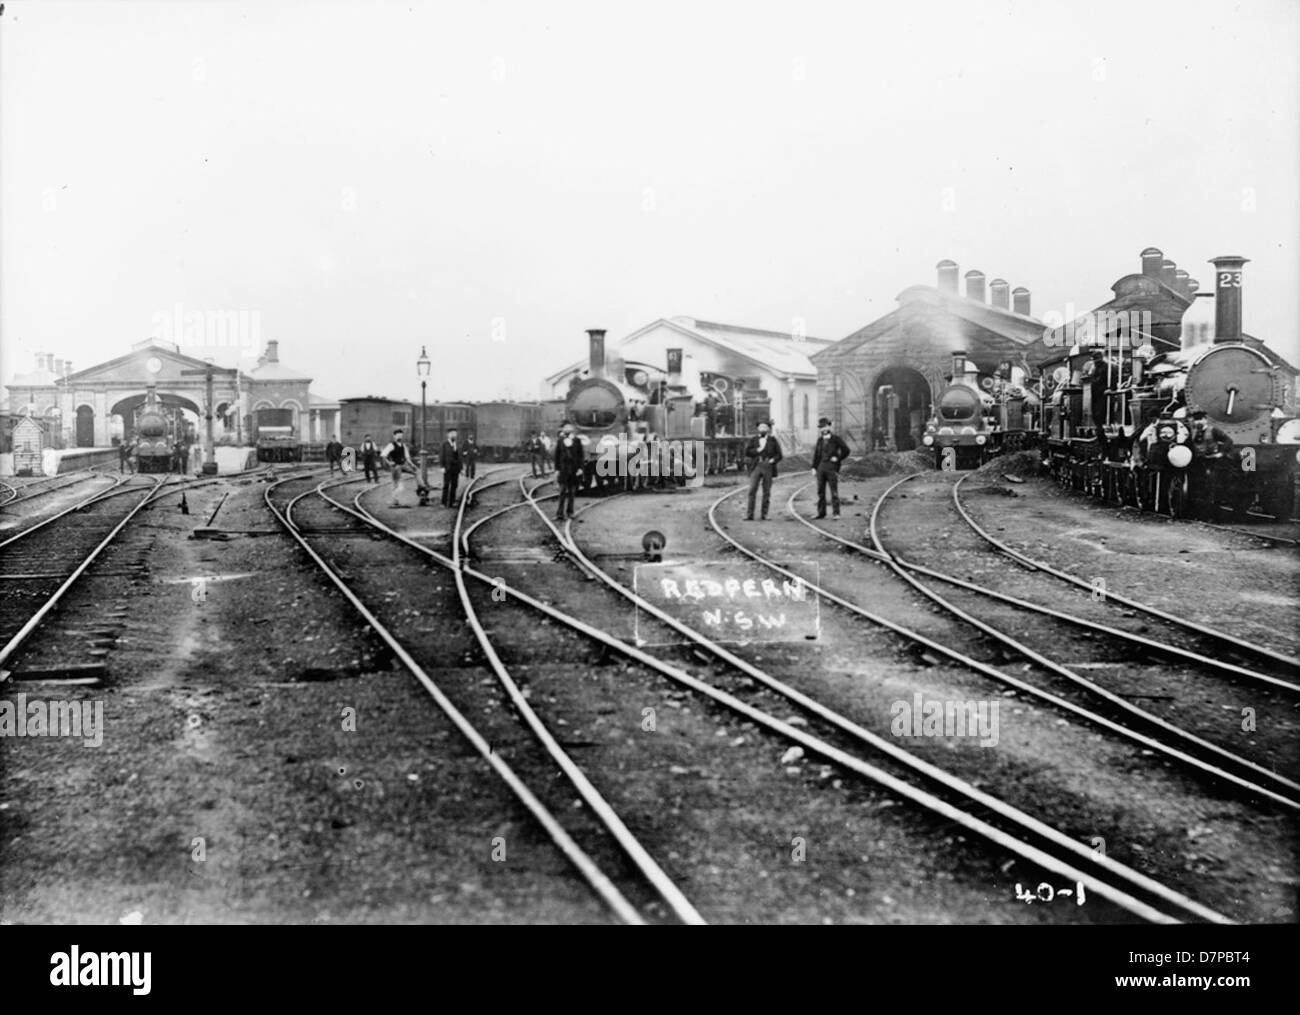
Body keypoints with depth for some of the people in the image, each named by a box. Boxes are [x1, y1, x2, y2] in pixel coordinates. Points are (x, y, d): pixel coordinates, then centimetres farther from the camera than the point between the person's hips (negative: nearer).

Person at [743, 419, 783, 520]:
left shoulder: (772, 440, 11)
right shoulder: (753, 440, 12)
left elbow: (779, 454, 9)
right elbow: (747, 452, 2)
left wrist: (773, 460, -9)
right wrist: (757, 450, -10)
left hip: (768, 467, 0)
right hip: (756, 467, 0)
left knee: (766, 492, 1)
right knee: (752, 490, -8)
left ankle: (764, 515, 6)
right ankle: (750, 515, -7)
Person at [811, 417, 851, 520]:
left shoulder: (835, 438, 1)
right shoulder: (820, 440, 14)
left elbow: (846, 450, 1)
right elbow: (816, 454, 16)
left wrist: (838, 459, -3)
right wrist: (814, 467, 8)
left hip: (832, 468, -5)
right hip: (821, 468, 5)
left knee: (834, 491, -5)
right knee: (820, 491, 4)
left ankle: (835, 513, -3)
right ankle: (821, 512, 9)